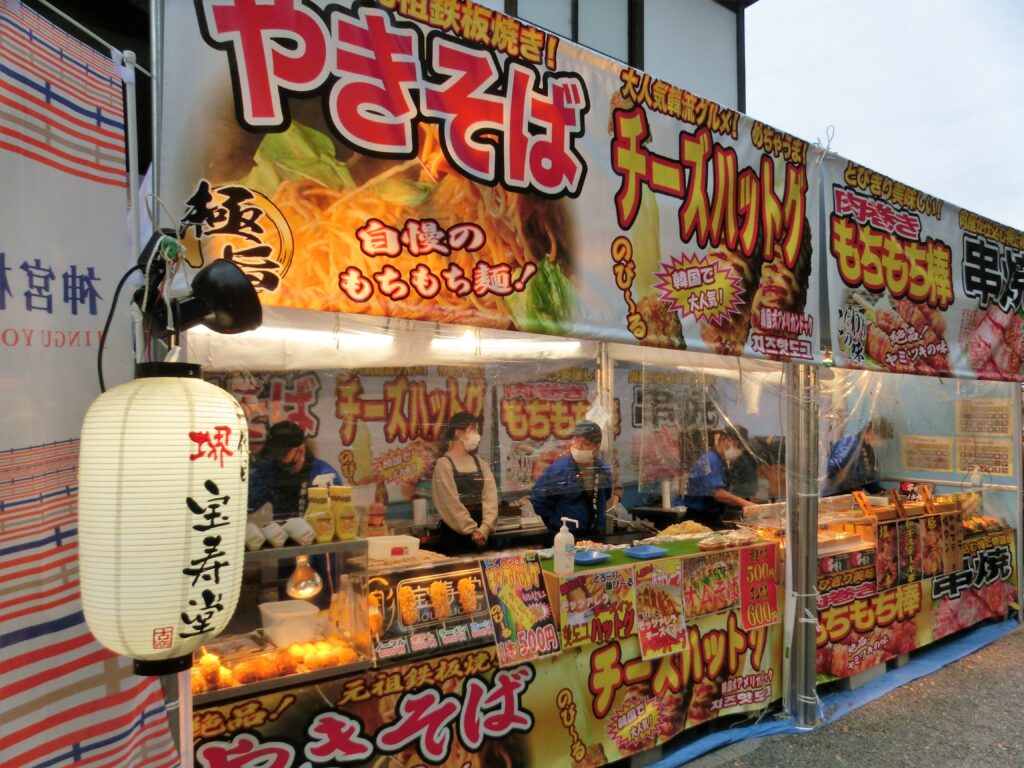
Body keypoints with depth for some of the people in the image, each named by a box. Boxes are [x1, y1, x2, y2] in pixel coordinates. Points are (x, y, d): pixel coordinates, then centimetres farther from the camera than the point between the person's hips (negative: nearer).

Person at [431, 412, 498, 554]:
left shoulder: (480, 463, 9)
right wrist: (472, 530, -14)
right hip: (455, 533, -5)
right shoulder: (444, 464, -7)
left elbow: (490, 497, -1)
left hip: (481, 534, 5)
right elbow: (450, 503, -12)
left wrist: (485, 528, -15)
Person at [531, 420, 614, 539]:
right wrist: (557, 524, -6)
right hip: (565, 537, -4)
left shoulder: (604, 470, -3)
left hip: (597, 536, 5)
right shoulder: (557, 470, -18)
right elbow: (537, 500, -11)